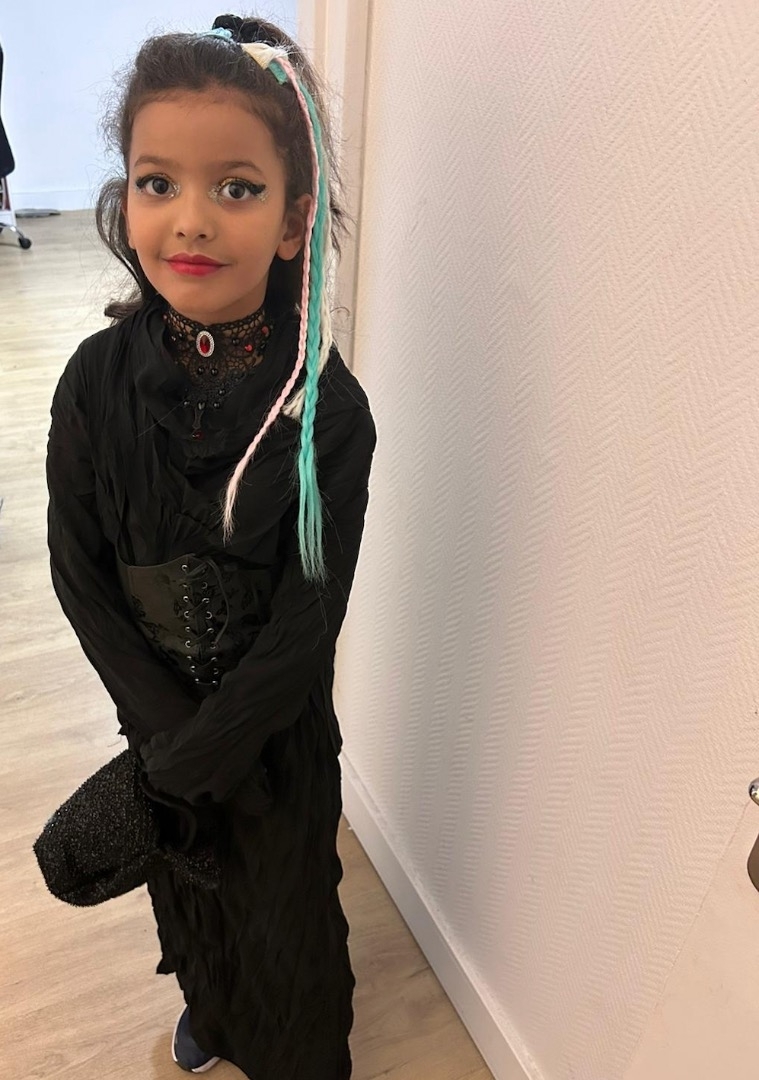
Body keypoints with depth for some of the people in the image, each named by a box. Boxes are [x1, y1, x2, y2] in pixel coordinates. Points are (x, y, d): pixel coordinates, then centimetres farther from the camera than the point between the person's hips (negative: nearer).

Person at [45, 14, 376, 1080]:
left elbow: (309, 620, -21)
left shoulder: (327, 405, -24)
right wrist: (161, 722, -15)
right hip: (157, 714, 3)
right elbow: (79, 574, -10)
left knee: (287, 903, 21)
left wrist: (202, 748, -17)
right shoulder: (98, 381, -16)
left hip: (280, 722, -2)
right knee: (183, 884, 29)